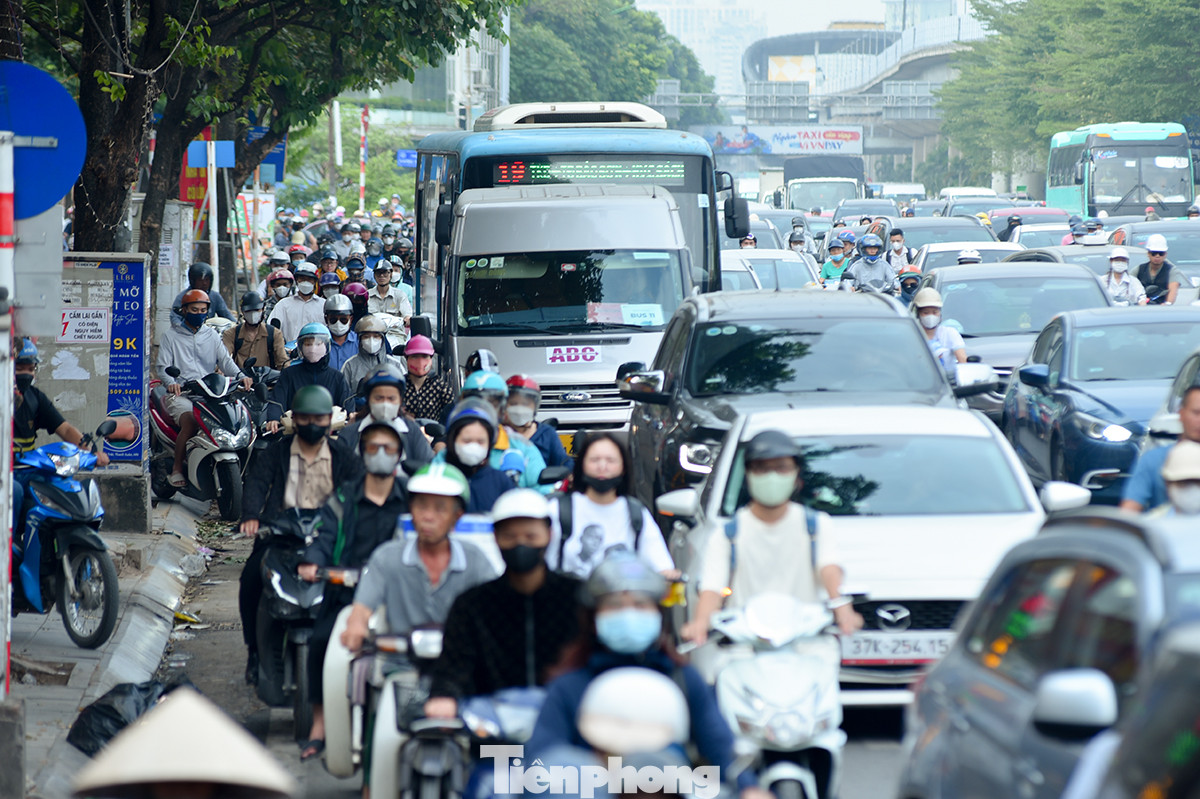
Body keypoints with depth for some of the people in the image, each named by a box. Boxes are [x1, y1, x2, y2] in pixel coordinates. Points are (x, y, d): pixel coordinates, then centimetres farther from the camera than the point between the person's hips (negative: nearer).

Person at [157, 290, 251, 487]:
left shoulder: (212, 336, 22)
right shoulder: (171, 336, 12)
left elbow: (225, 361, 9)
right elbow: (163, 366, 1)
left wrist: (241, 376, -12)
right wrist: (170, 383, -22)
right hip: (181, 393, -3)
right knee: (189, 422, -34)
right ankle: (177, 469, -21)